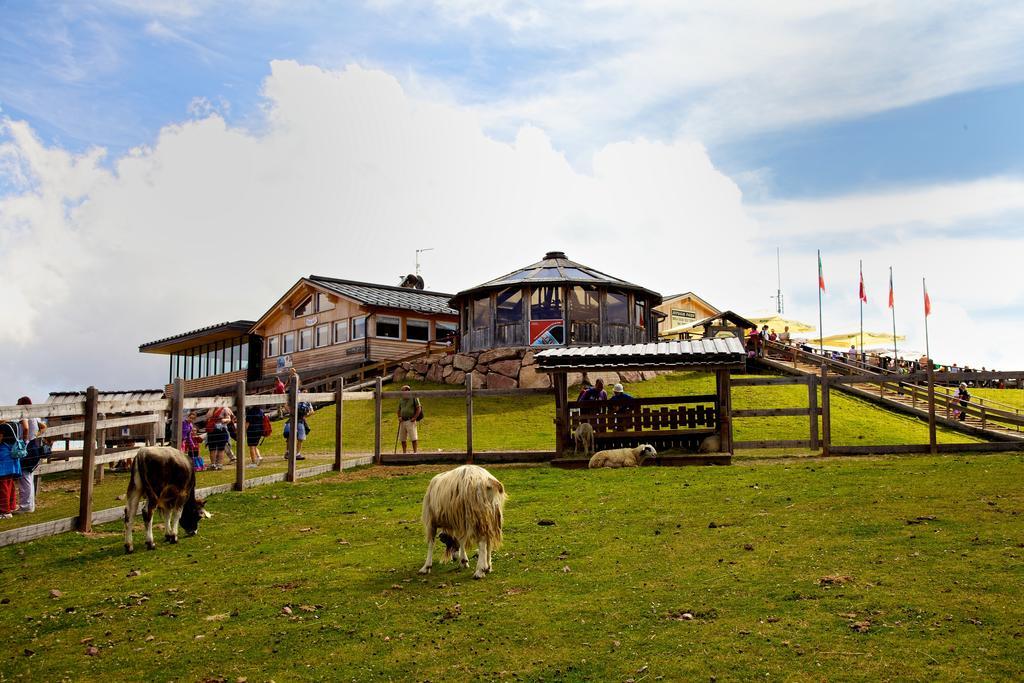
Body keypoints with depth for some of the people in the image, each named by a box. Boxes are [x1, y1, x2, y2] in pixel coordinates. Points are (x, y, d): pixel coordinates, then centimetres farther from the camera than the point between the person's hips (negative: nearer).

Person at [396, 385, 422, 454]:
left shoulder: (414, 398, -2)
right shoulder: (401, 399, 14)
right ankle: (404, 453, 17)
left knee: (414, 438, -7)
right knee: (402, 439, 7)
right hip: (402, 421, 6)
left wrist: (414, 418, -11)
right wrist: (399, 417, 3)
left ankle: (415, 452, -2)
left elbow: (419, 409, -3)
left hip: (410, 421, -5)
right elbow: (399, 410, 21)